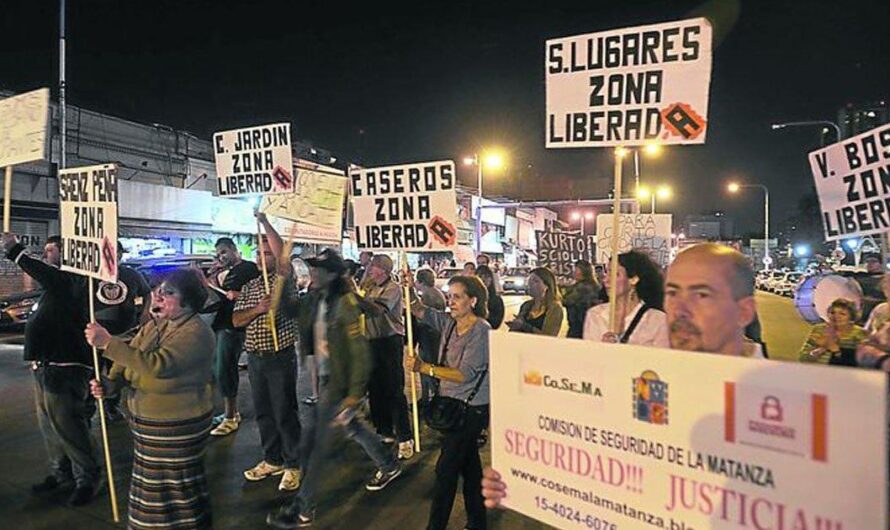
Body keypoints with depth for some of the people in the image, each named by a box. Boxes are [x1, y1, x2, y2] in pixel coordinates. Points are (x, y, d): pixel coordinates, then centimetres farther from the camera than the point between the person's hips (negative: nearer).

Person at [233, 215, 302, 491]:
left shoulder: (284, 280, -4)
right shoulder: (249, 286, 12)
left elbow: (283, 255, -23)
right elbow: (236, 320, 5)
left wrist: (265, 222, -19)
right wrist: (258, 309, -14)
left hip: (281, 357, -6)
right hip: (255, 357, 6)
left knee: (284, 413, 0)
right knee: (263, 412, 15)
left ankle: (293, 465, 14)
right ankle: (272, 460, 30)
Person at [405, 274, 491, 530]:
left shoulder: (481, 330, -20)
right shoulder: (450, 322, 3)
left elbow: (464, 374, -25)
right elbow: (420, 311, 6)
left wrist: (425, 367, -27)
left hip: (471, 409, -8)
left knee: (446, 468, -1)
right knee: (469, 464, 20)